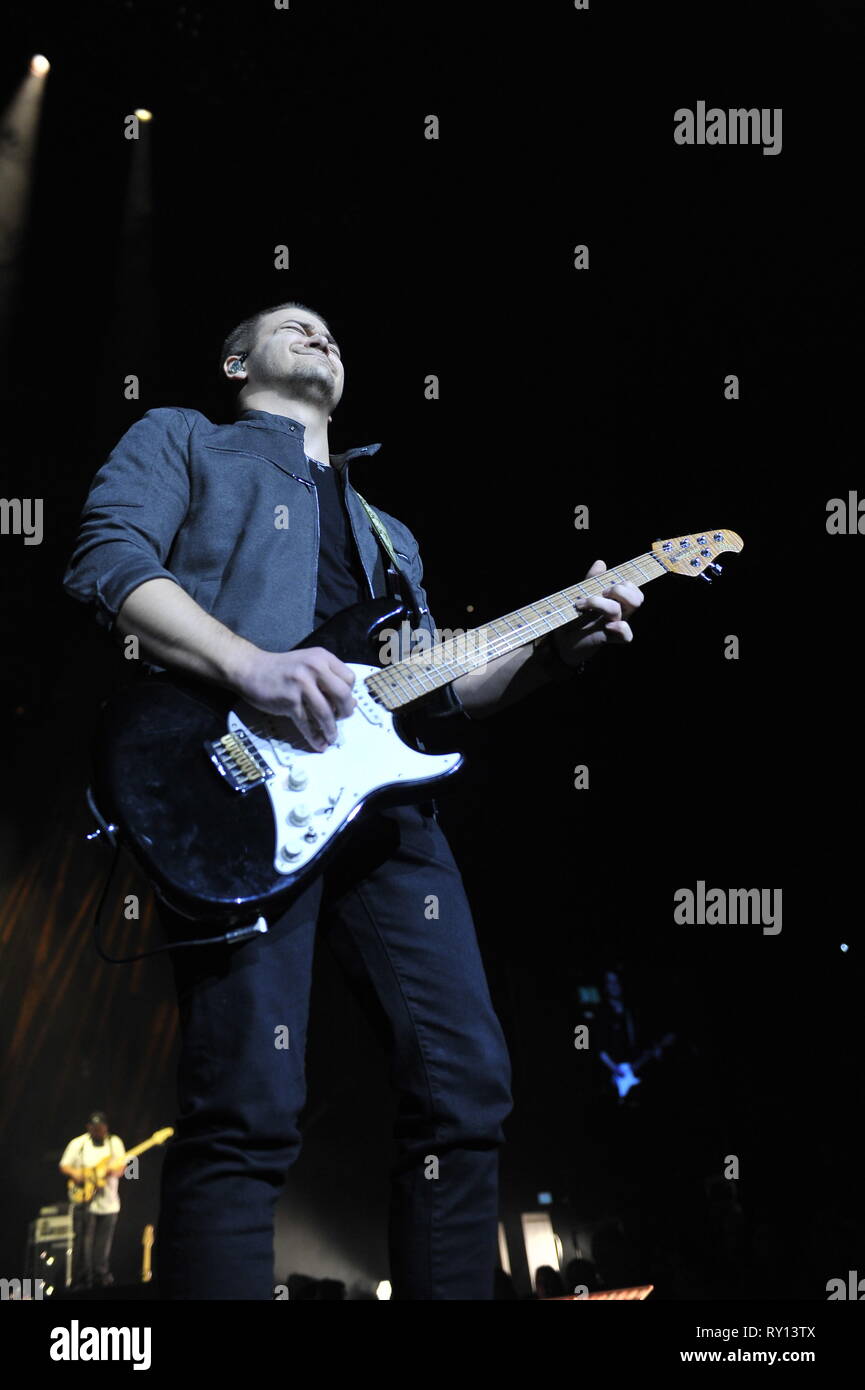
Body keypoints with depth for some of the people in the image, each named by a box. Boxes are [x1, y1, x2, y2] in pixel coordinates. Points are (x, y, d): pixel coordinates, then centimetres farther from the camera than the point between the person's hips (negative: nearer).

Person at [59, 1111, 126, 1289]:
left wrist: (110, 1170, -19)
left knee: (103, 1244, 4)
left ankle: (100, 1277, 12)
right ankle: (81, 1280, 0)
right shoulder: (78, 1144, 3)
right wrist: (75, 1173, -15)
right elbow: (64, 1166, 6)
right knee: (83, 1242, -6)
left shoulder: (115, 1143, 8)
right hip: (85, 1200, -2)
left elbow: (121, 1167, 3)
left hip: (108, 1201, 2)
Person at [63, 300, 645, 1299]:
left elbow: (435, 689, 30)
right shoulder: (181, 441, 18)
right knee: (247, 1112, -16)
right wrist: (250, 666, -17)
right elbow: (106, 559, -2)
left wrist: (554, 648, 12)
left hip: (382, 795, 6)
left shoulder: (386, 532, 35)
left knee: (467, 1083, -1)